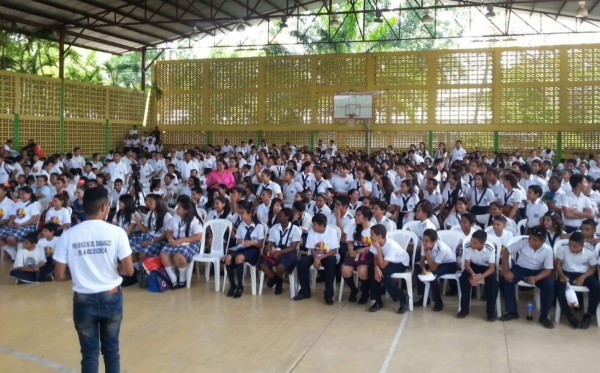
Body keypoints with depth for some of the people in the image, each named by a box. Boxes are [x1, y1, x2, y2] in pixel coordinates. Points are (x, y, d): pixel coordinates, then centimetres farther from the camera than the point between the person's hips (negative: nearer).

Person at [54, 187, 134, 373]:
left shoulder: (68, 235, -8)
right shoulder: (116, 232, -12)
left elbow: (59, 276, -6)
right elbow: (128, 270, -11)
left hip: (84, 300, 1)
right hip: (111, 298, 0)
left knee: (89, 352, 13)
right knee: (111, 349, 17)